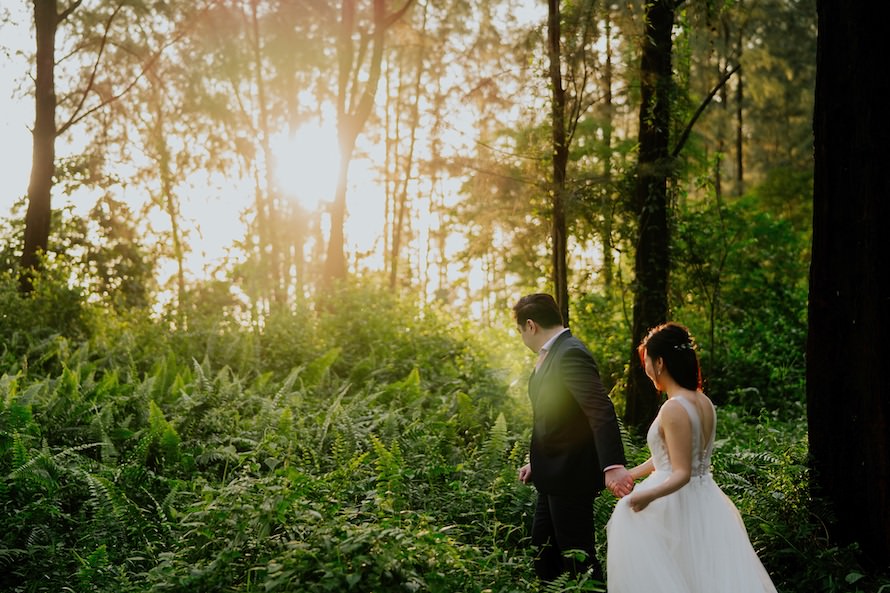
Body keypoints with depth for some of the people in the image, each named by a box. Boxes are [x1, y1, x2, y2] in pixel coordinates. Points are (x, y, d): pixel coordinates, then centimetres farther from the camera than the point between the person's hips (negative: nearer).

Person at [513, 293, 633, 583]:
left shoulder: (571, 354, -21)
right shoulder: (550, 354, 11)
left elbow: (602, 412, -30)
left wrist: (613, 466, -39)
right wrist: (536, 462, 21)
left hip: (572, 475, -10)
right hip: (553, 475, 10)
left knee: (577, 557, -1)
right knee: (542, 547, 19)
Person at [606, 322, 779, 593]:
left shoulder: (674, 409, -21)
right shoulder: (704, 402, 6)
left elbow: (681, 474, -22)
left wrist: (647, 496, -37)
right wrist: (629, 474, 23)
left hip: (676, 505, -9)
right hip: (703, 499, 9)